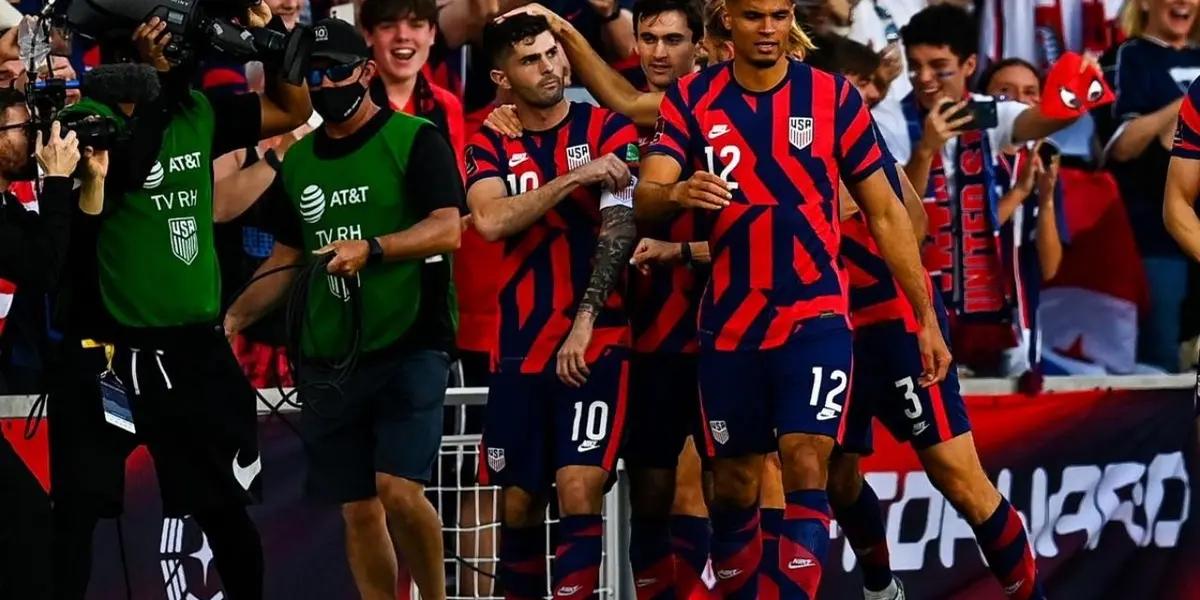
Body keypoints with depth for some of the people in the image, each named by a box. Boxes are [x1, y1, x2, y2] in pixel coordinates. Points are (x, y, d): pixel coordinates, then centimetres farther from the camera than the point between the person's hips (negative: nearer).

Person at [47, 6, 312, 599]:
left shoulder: (198, 112, 7)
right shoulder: (89, 118, -9)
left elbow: (294, 110, 16)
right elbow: (124, 171, -27)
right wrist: (146, 78, -25)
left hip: (194, 348, 5)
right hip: (108, 351, -4)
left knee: (225, 507, 12)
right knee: (76, 510, -6)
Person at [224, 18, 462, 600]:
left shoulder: (415, 140, -4)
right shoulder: (298, 163, 14)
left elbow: (447, 230, -14)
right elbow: (286, 257, 22)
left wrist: (370, 249, -28)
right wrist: (232, 317, 9)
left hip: (409, 345, -6)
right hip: (328, 356, 6)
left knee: (398, 490, -18)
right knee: (358, 509, 5)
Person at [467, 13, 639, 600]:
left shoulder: (608, 130, -1)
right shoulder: (489, 148, 7)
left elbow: (620, 230, -8)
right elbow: (491, 221, -12)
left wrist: (584, 321, -17)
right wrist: (573, 177, -18)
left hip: (595, 344, -3)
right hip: (518, 348, 3)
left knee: (579, 494, -14)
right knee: (518, 502, 7)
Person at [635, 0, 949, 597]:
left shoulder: (833, 96, -1)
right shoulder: (690, 99, 1)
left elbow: (885, 213, 5)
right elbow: (645, 196, -11)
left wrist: (926, 317, 4)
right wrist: (677, 193, -36)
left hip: (814, 318, -2)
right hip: (728, 325, 2)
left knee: (806, 470, -16)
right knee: (733, 488, 9)